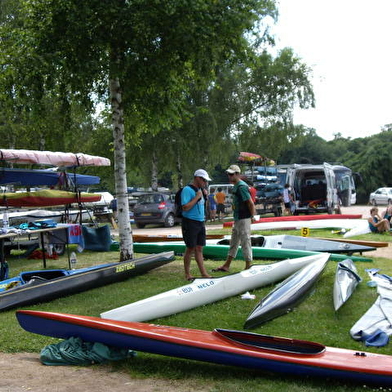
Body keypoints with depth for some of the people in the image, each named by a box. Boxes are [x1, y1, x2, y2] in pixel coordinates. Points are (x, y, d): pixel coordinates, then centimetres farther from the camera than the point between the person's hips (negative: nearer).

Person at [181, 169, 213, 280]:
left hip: (200, 223, 8)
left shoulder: (200, 190, 14)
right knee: (190, 249, -1)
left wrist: (205, 196, 8)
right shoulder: (187, 190, -13)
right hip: (190, 223, -8)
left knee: (199, 248, 9)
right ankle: (187, 274, 9)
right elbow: (185, 207, -21)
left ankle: (203, 273, 10)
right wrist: (197, 197, -19)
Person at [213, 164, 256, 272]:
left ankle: (248, 267, 6)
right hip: (237, 219, 11)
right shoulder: (236, 186, 14)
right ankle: (226, 266, 24)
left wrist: (252, 217, -12)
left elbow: (251, 203, -19)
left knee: (245, 242, -2)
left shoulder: (241, 186, -17)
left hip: (244, 219, -11)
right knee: (234, 243, 15)